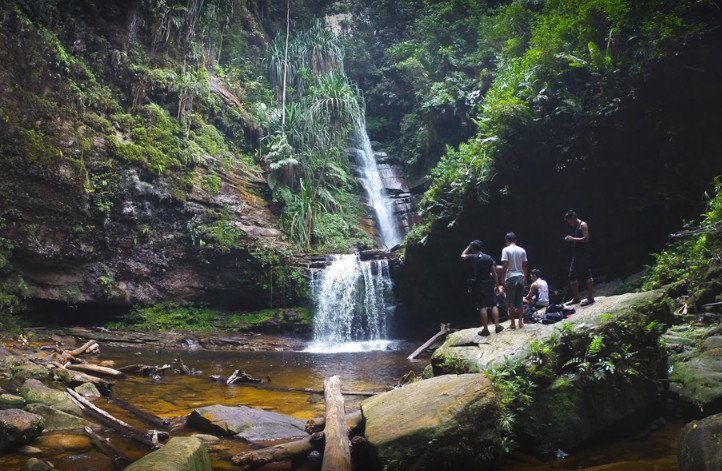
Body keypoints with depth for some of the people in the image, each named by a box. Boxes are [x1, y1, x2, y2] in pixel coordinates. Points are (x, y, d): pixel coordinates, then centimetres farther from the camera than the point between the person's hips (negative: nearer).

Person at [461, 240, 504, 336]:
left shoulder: (473, 257, -6)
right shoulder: (489, 258, 0)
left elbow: (463, 255, 15)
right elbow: (494, 272, 0)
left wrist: (469, 246, 19)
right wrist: (497, 285, 7)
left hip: (478, 284, -2)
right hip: (489, 284, 2)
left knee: (482, 307, 0)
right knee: (493, 305, 10)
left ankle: (485, 328, 2)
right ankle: (497, 325, 10)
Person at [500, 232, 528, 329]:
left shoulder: (506, 250, -8)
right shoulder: (522, 250, 6)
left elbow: (504, 266, -13)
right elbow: (524, 266, 8)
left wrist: (503, 280, -9)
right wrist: (525, 278, 18)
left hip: (510, 278, -4)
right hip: (520, 277, 5)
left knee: (510, 302, 3)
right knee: (519, 301, 13)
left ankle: (513, 323, 5)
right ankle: (520, 322, 15)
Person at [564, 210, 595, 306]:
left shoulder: (583, 225, -9)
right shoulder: (576, 227, 19)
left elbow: (586, 238, -19)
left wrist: (573, 239, -15)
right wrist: (570, 239, 8)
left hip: (583, 255, -10)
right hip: (576, 255, 10)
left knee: (587, 276, -4)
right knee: (572, 276, 10)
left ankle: (590, 297, 1)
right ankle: (575, 298, 17)